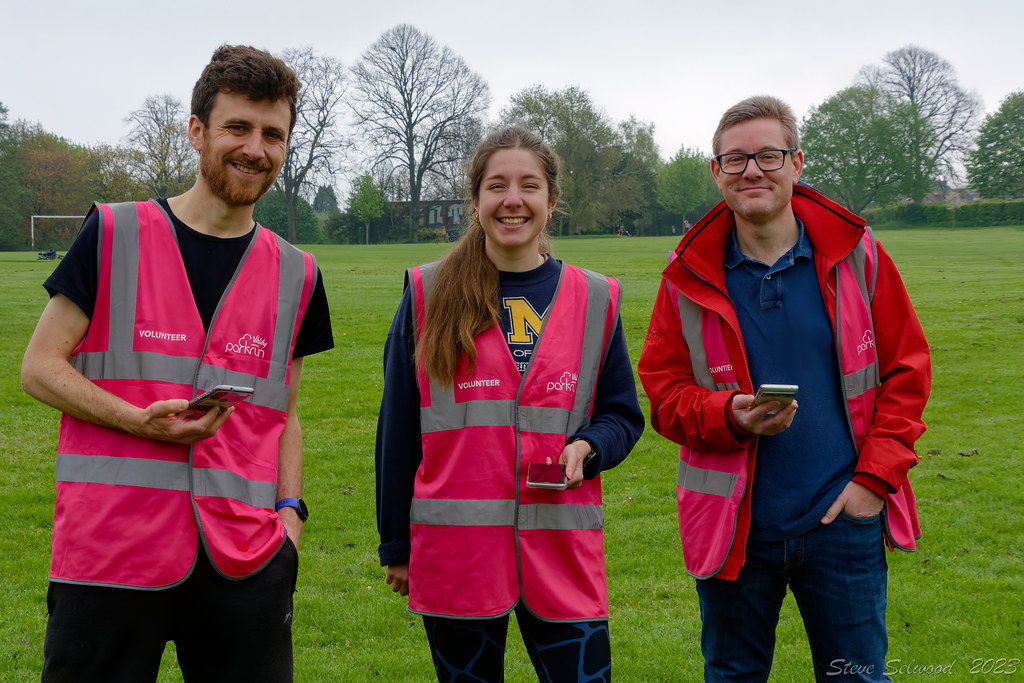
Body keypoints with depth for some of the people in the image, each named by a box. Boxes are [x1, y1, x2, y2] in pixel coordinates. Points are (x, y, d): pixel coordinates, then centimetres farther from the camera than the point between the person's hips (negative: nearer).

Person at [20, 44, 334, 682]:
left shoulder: (296, 275, 10)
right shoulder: (114, 235, 1)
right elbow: (40, 367, 1)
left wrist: (290, 510, 2)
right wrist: (140, 420, -14)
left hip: (246, 559, 3)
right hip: (108, 551, -2)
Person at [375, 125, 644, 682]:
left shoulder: (595, 299, 7)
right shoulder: (428, 295, 2)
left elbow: (622, 414, 14)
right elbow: (398, 427, 6)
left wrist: (586, 447, -10)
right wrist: (396, 546, 7)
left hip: (563, 552, 1)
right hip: (454, 553, -1)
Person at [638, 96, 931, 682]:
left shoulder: (855, 254, 0)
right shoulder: (691, 277, 0)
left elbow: (907, 369, 3)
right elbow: (664, 390, 3)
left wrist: (875, 476, -6)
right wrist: (729, 415, -18)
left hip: (844, 521, 0)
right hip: (734, 525, 1)